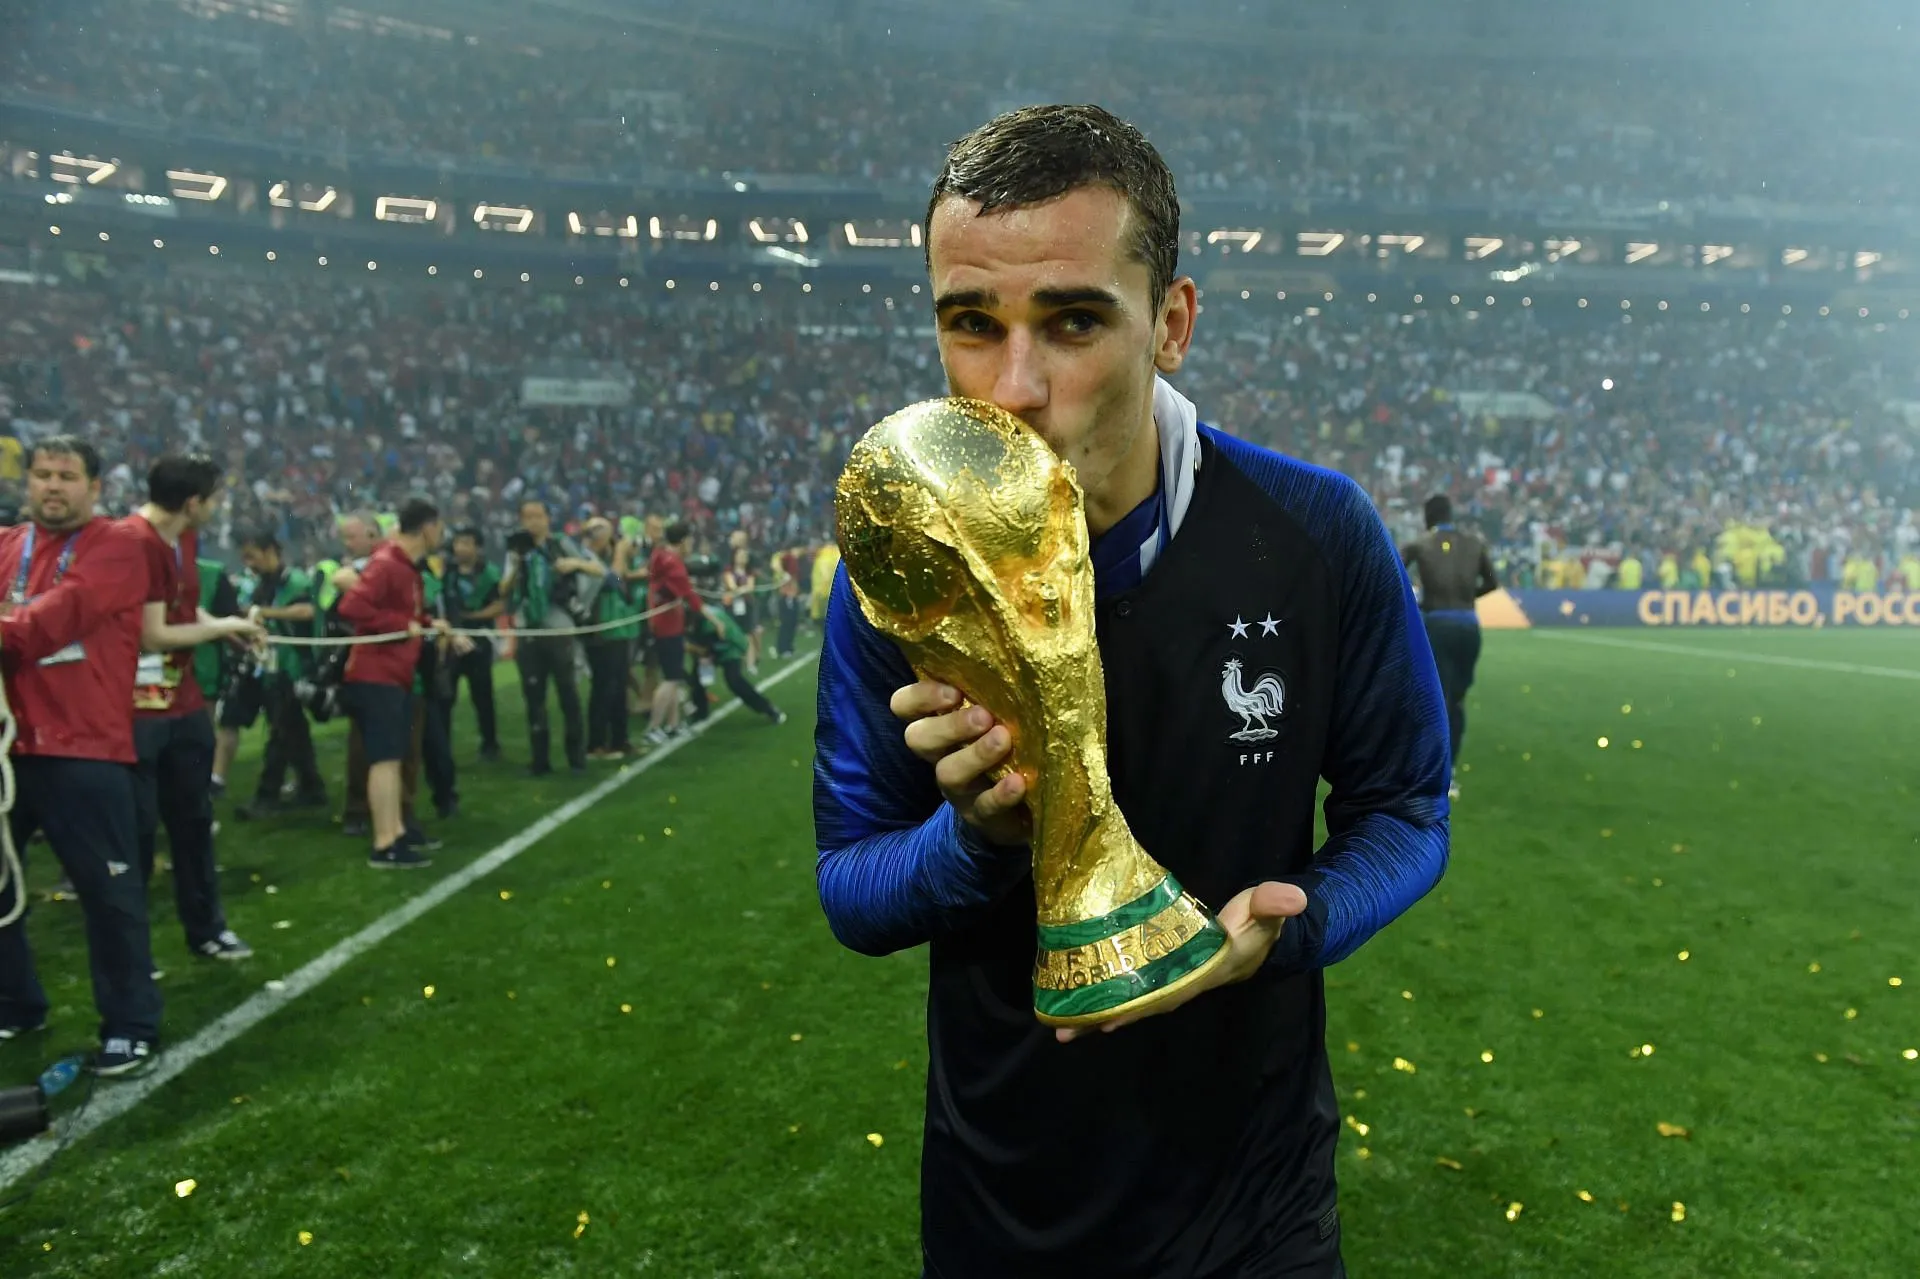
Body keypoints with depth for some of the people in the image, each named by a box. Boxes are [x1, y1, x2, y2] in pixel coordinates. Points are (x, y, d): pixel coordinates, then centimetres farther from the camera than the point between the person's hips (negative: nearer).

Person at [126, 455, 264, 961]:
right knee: (137, 829, 1)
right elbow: (154, 635, -23)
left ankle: (206, 929, 29)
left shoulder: (186, 538, 7)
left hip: (185, 704, 9)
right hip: (137, 711, -9)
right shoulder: (135, 543, -22)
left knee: (194, 819, 17)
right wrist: (222, 628, -11)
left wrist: (228, 627, 5)